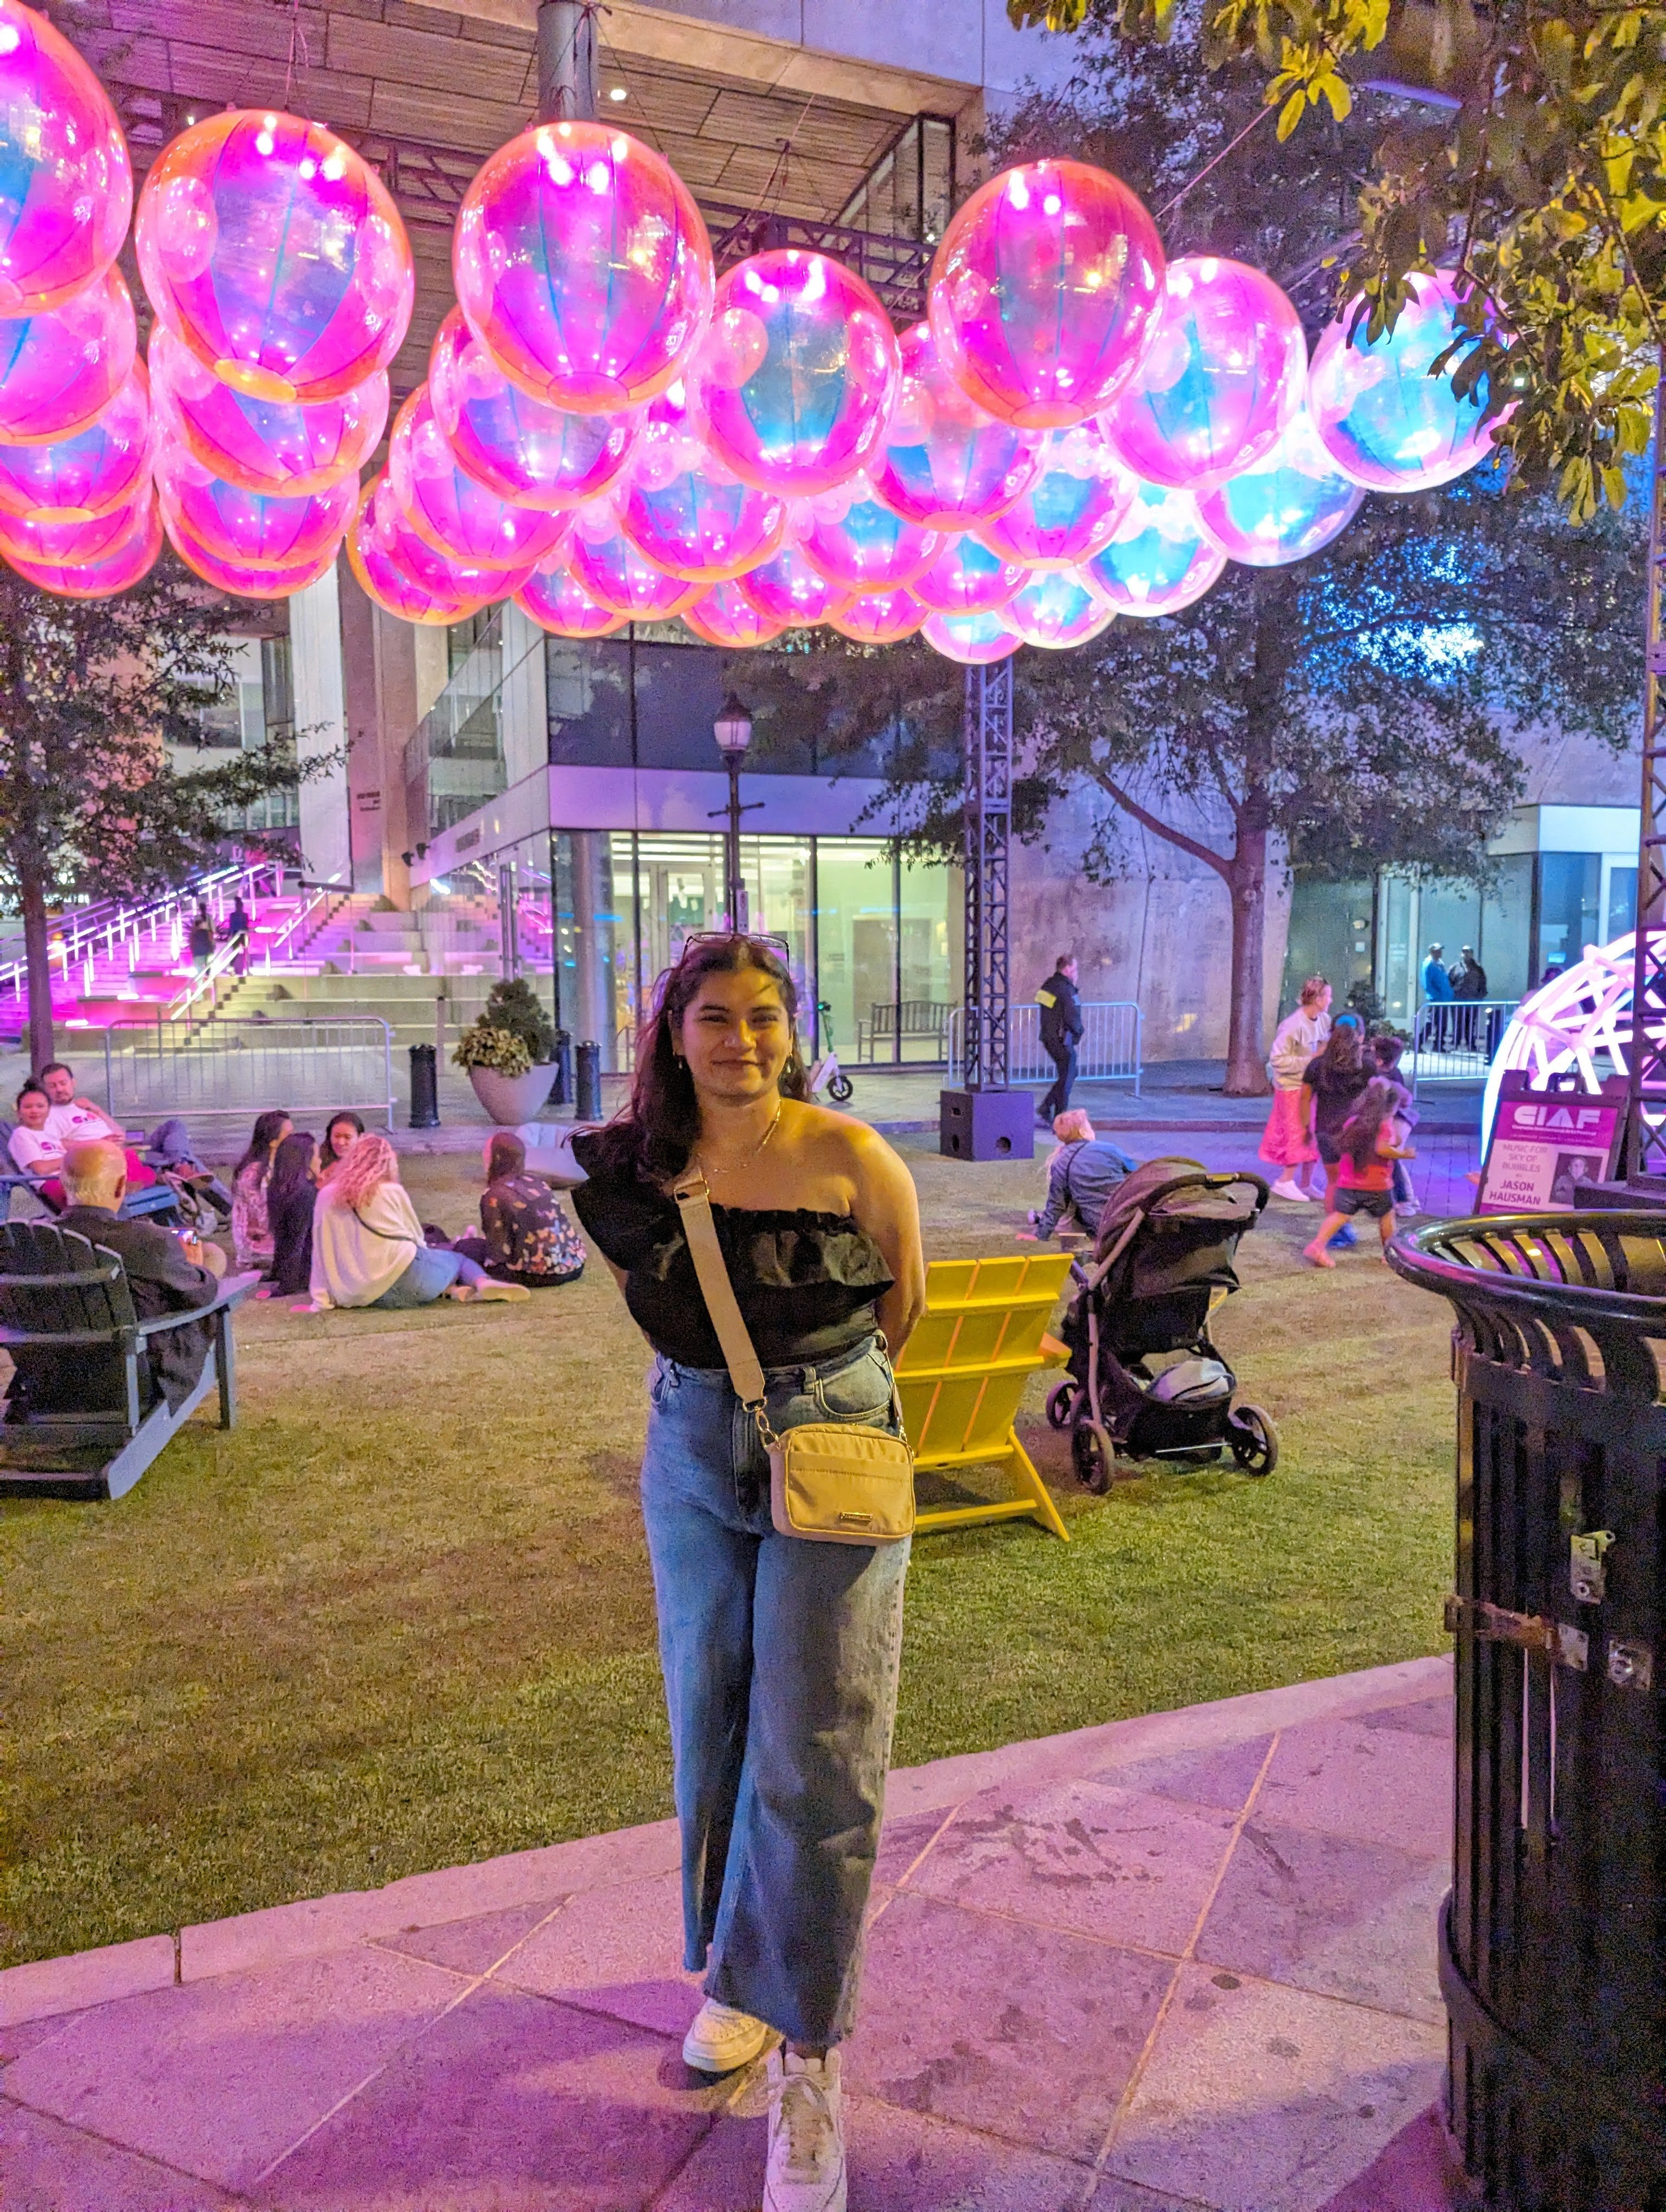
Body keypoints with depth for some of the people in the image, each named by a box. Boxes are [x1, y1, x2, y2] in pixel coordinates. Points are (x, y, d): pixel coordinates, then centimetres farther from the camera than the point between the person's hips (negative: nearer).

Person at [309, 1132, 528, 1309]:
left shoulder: (326, 1196, 9)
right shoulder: (392, 1191, 2)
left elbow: (321, 1252, 11)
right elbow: (417, 1237, 13)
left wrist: (324, 1298, 17)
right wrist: (424, 1250, 34)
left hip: (363, 1294, 3)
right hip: (405, 1281, -3)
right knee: (459, 1259, 23)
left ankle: (451, 1290, -2)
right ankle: (483, 1283, -10)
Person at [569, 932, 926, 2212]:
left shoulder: (850, 1158, -14)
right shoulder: (634, 1171, -3)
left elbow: (904, 1302, 1)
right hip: (691, 1455, 4)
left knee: (813, 1754, -2)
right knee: (711, 1729, 15)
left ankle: (805, 2062, 13)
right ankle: (741, 1968, 38)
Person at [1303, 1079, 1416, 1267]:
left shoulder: (1352, 1121, 9)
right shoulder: (1387, 1124, -10)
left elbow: (1345, 1146, 21)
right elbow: (1384, 1149, -23)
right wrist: (1405, 1154, -10)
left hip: (1348, 1182, 4)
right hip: (1377, 1185, -4)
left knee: (1340, 1215, 5)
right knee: (1387, 1216, 16)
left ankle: (1317, 1246, -12)